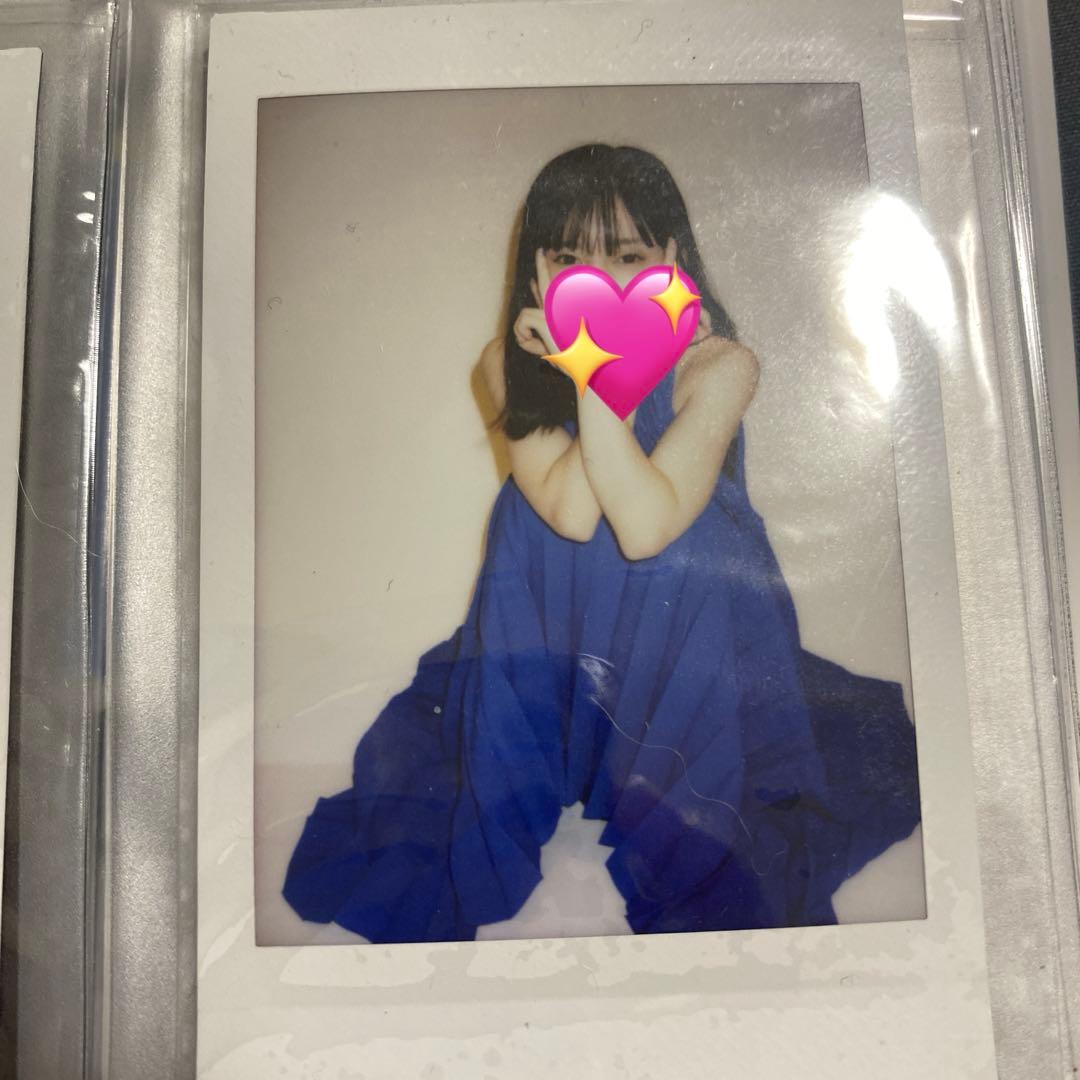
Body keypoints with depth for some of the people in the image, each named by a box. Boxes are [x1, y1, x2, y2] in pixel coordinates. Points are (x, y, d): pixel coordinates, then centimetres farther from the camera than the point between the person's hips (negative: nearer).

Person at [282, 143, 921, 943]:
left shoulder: (718, 365, -17)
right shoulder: (510, 362, -8)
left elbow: (643, 529, -29)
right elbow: (571, 514, -21)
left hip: (687, 624, -2)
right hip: (552, 619, 3)